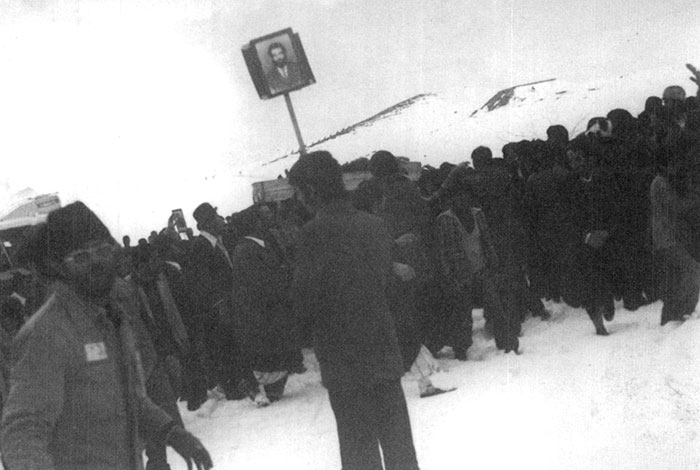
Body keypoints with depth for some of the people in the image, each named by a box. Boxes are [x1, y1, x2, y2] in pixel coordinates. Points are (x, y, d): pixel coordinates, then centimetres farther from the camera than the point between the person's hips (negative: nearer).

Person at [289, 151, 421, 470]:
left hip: (343, 358, -5)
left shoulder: (316, 232, -15)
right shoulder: (375, 225, 3)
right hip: (384, 352, 5)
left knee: (359, 444, 3)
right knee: (398, 441, 14)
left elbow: (304, 305, -12)